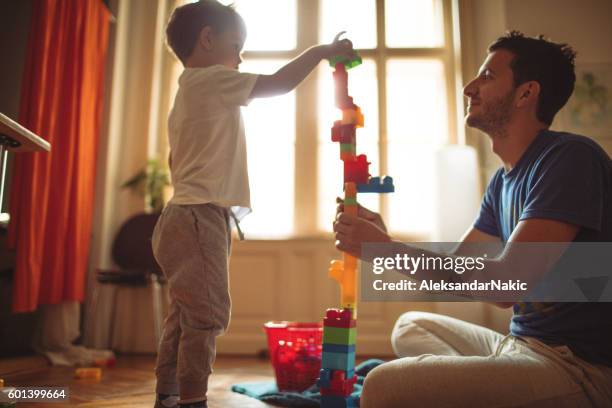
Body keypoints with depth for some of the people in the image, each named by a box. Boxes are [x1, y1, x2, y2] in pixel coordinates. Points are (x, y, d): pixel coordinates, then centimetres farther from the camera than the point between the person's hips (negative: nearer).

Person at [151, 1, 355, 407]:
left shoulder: (188, 93, 24)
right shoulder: (211, 79, -6)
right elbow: (278, 83, -11)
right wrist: (321, 51, 2)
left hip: (187, 217, 10)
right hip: (199, 218, -10)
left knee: (184, 316, 12)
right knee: (207, 316, -9)